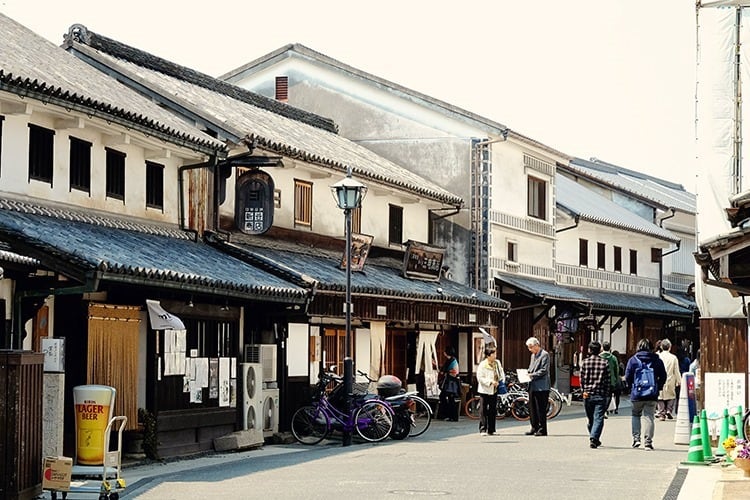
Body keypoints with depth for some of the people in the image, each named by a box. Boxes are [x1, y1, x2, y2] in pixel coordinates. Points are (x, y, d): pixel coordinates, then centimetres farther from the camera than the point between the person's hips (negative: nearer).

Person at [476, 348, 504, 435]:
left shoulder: (497, 363, 8)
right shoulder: (482, 365, -10)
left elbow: (501, 373, 15)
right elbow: (480, 378, -15)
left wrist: (502, 381, -4)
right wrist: (490, 382, -22)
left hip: (494, 390, 6)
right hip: (485, 390, -6)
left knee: (493, 410, 9)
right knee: (483, 410, -3)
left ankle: (491, 430, 16)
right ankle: (483, 430, 1)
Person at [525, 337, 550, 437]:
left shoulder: (544, 355, -8)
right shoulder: (533, 355, 20)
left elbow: (544, 370, -15)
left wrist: (532, 375, -18)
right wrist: (527, 374, 5)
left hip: (541, 387, -9)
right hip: (532, 386, 9)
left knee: (541, 409, -4)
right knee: (532, 408, 11)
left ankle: (542, 429, 1)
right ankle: (534, 428, 19)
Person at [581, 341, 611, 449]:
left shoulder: (585, 362, 0)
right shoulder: (605, 362, -2)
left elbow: (581, 379, -1)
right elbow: (608, 380, -2)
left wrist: (584, 390, 7)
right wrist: (607, 394, 5)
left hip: (587, 394, 2)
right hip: (601, 394, -2)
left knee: (590, 419, 15)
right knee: (598, 418, -3)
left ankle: (594, 439, 25)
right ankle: (594, 438, -19)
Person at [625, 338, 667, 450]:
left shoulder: (633, 360, -2)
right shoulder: (657, 360, 3)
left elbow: (628, 376, -3)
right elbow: (663, 376, 5)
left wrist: (631, 387, 12)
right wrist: (658, 388, 15)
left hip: (637, 394, -1)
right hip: (652, 395, 1)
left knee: (635, 415, 16)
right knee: (649, 417, 4)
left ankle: (636, 438, 6)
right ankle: (648, 441, -1)